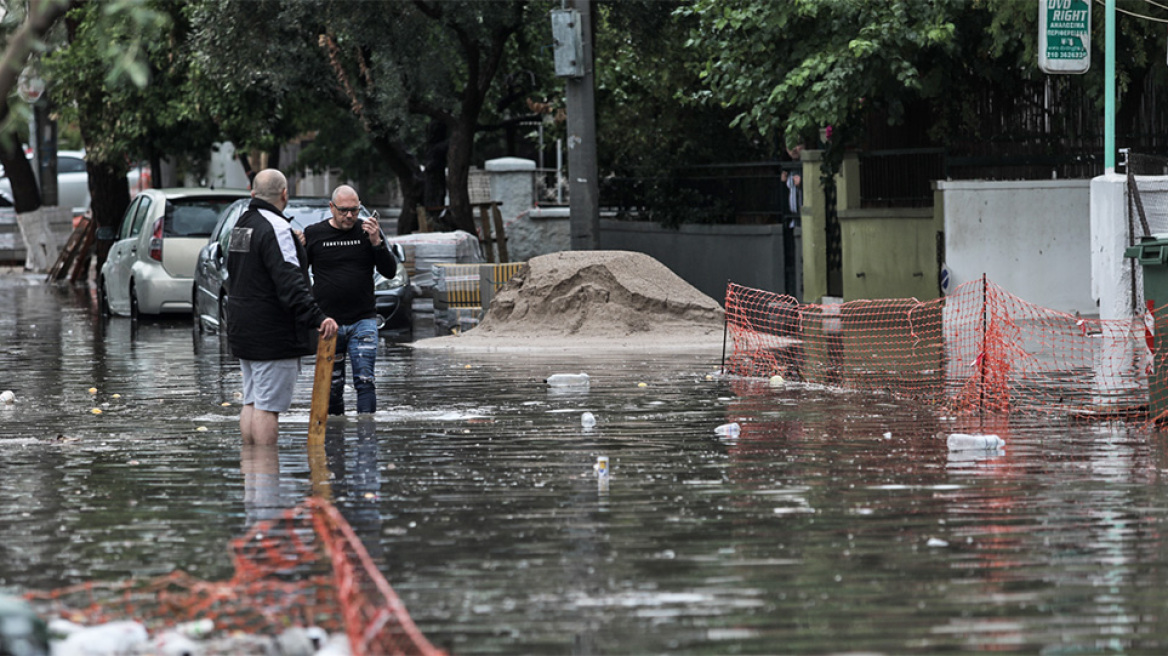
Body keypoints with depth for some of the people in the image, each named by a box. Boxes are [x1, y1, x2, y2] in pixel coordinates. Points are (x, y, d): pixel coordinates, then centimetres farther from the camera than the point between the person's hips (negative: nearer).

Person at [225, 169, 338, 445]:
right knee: (268, 406, -8)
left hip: (242, 330, 9)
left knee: (252, 402, 14)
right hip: (272, 336, -9)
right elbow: (290, 284, -26)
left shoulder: (241, 225, 13)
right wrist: (317, 318, -31)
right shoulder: (275, 228, -17)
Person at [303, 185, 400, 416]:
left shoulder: (367, 231, 4)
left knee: (365, 380, -10)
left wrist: (376, 242, -13)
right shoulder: (314, 234, 3)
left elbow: (390, 271, 0)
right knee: (332, 384, 6)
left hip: (363, 321, -1)